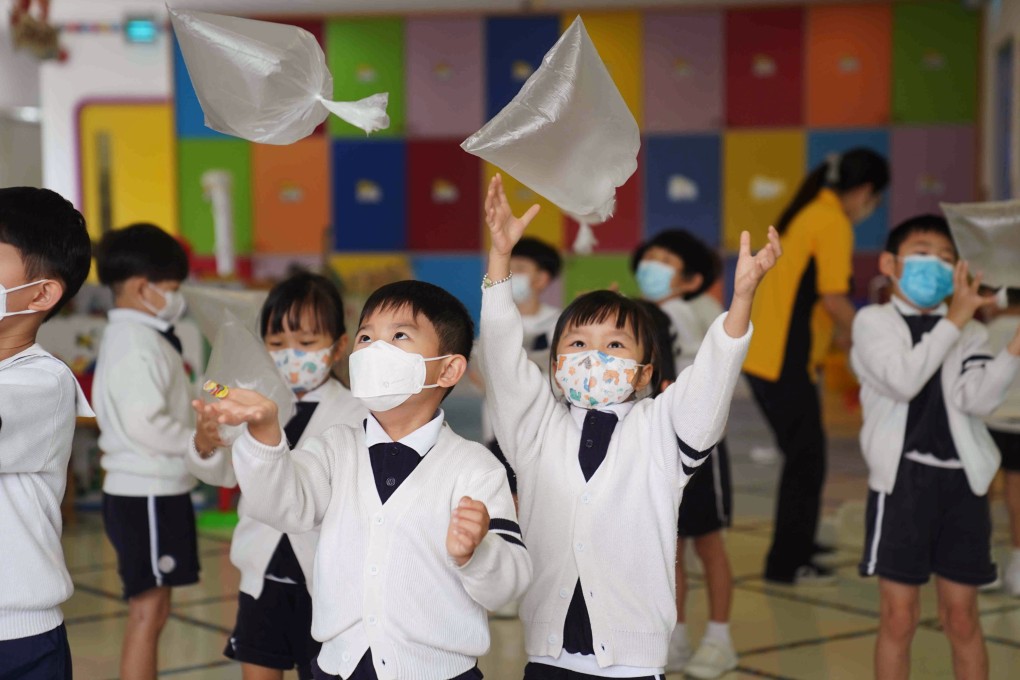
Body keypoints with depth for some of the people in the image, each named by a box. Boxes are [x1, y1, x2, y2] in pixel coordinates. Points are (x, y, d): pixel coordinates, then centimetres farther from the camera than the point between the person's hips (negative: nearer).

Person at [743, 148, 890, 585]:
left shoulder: (808, 213, 16)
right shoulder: (834, 224, -12)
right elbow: (834, 299, -19)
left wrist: (840, 333, 21)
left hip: (762, 354, 10)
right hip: (785, 363, -10)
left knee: (803, 455, 21)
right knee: (806, 461, 0)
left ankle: (797, 545, 34)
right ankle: (786, 564, 6)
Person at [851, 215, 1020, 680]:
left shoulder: (969, 332, 10)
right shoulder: (874, 322, 1)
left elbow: (978, 398, -6)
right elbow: (903, 380, -16)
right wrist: (953, 321, -18)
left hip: (961, 481, 3)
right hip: (902, 480, -3)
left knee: (962, 620, 8)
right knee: (899, 618, 2)